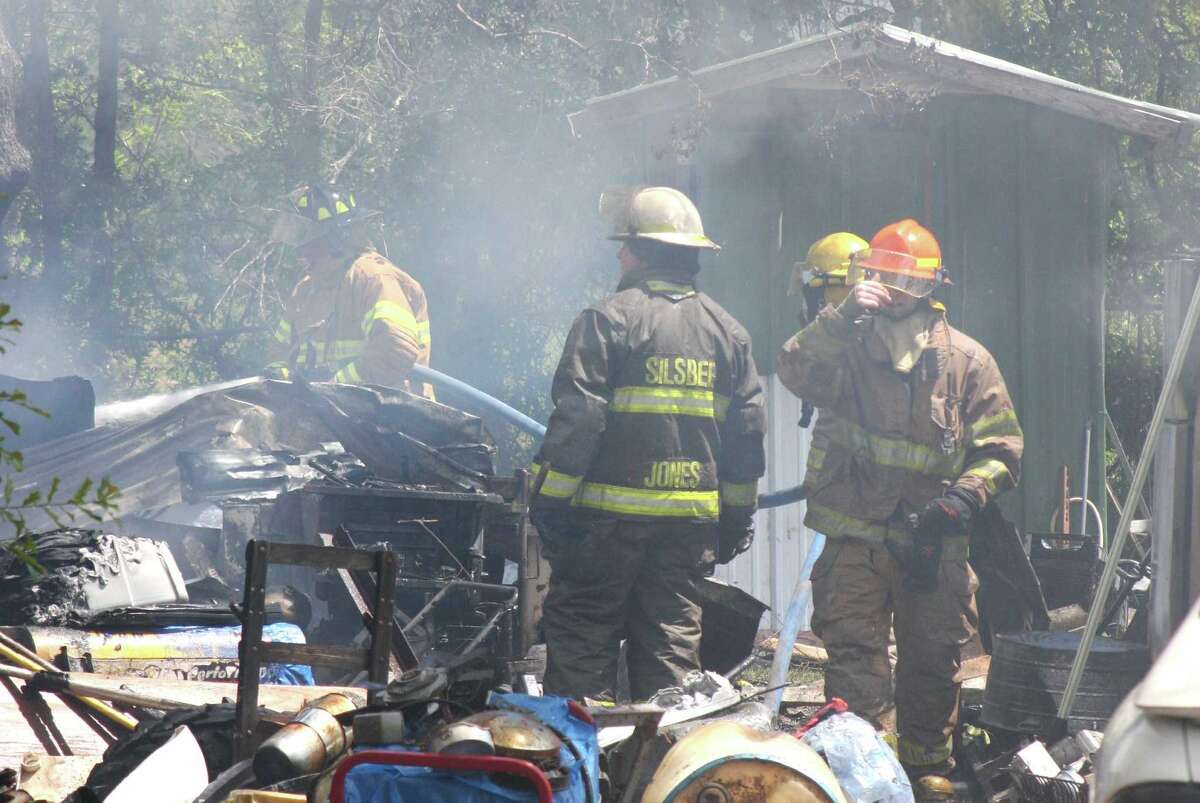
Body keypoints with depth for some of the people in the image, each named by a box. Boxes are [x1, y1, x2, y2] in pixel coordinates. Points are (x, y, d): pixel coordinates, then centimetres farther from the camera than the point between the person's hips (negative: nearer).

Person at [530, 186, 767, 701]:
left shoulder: (609, 319, -8)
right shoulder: (726, 331, 11)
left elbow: (575, 419, -13)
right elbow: (748, 428, 13)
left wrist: (550, 499, -8)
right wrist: (738, 514, 19)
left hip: (613, 511, -5)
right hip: (693, 518, 5)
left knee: (580, 637, 1)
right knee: (673, 636, 10)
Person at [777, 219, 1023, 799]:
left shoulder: (966, 360, 5)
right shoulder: (846, 347, 6)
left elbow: (1001, 449, 4)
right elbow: (795, 371, -15)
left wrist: (964, 497, -13)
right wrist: (844, 316, -23)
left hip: (934, 543, 1)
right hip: (857, 539, -1)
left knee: (933, 664, 9)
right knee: (854, 655, -10)